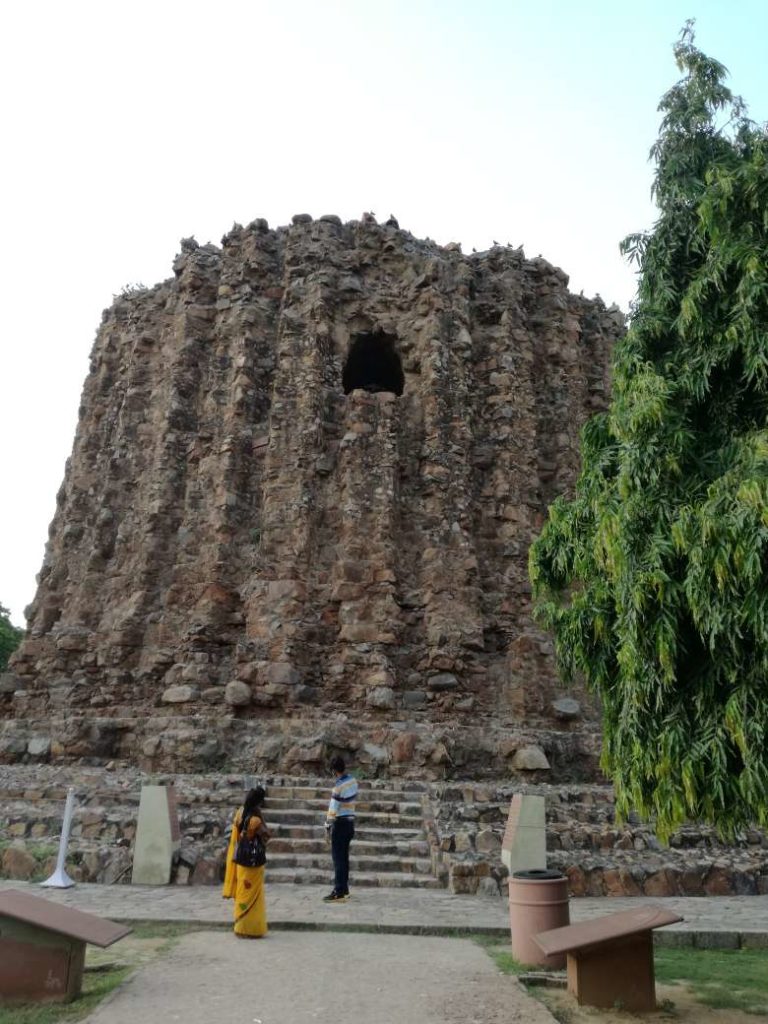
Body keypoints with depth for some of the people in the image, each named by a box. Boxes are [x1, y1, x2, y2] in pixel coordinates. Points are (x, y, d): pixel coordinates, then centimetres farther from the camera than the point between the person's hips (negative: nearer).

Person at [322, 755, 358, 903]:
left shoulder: (339, 785, -19)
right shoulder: (353, 780, 3)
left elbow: (333, 808, -18)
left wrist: (328, 826, -11)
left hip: (340, 823, -8)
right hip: (350, 821, 8)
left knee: (338, 858, -3)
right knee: (344, 857, 14)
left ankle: (339, 892, -2)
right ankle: (344, 889, 21)